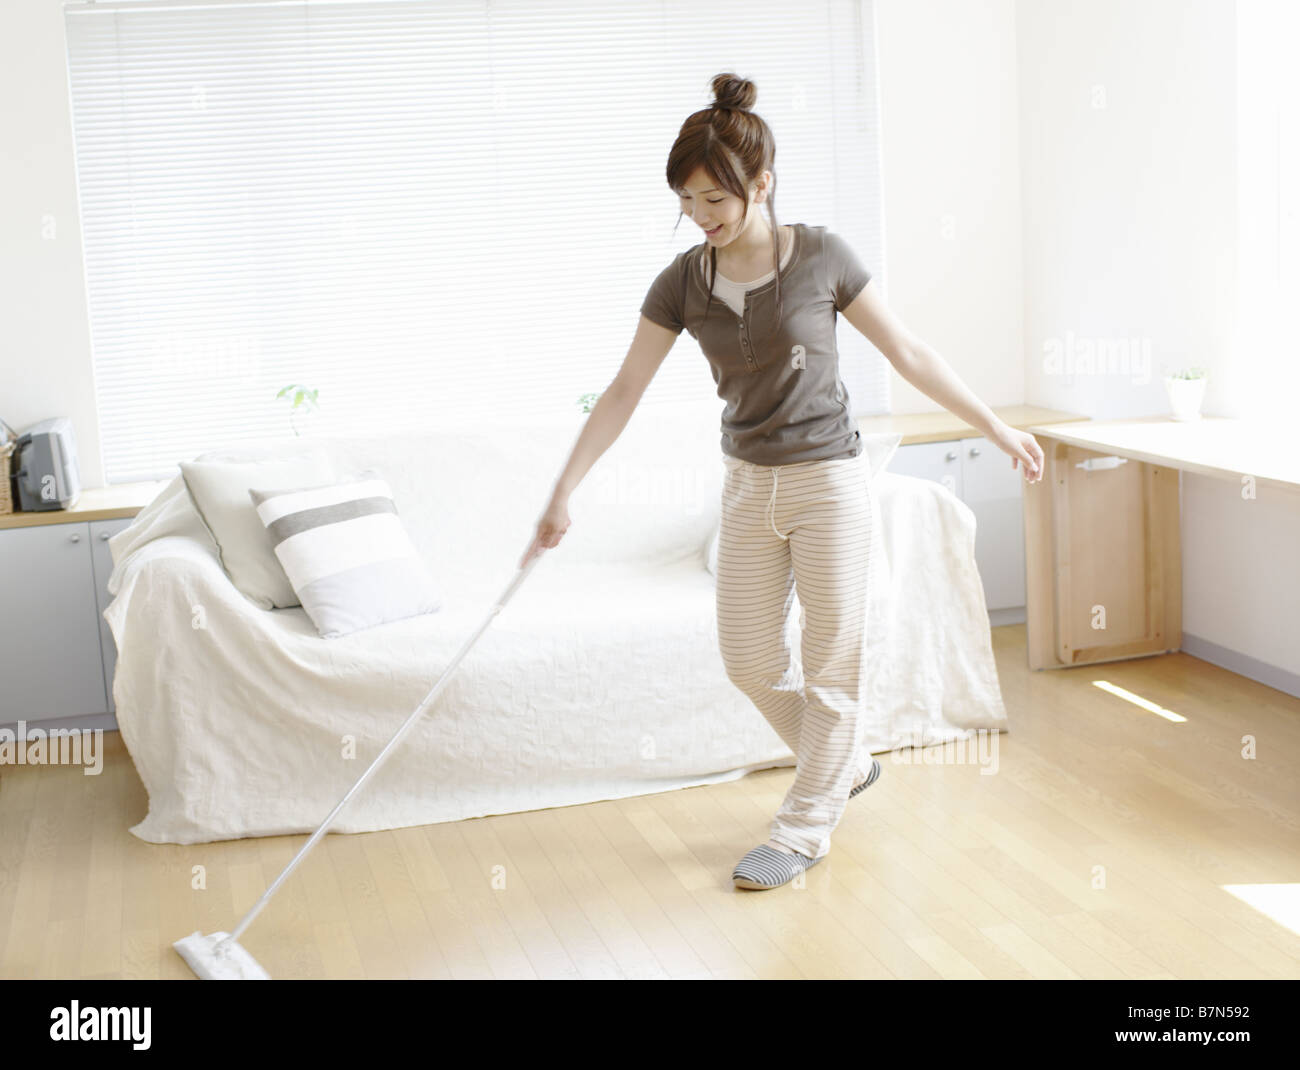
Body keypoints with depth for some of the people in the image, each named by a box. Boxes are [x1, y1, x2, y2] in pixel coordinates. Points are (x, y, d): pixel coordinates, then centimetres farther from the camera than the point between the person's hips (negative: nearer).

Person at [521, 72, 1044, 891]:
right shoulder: (684, 280, -4)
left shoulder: (822, 258, -13)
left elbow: (909, 354, -4)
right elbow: (624, 393, -2)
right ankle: (846, 766, 35)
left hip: (830, 483, -4)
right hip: (749, 485, 5)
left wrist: (998, 429, 0)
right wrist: (564, 494, -6)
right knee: (748, 656, 11)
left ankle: (805, 829, 20)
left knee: (831, 663, 4)